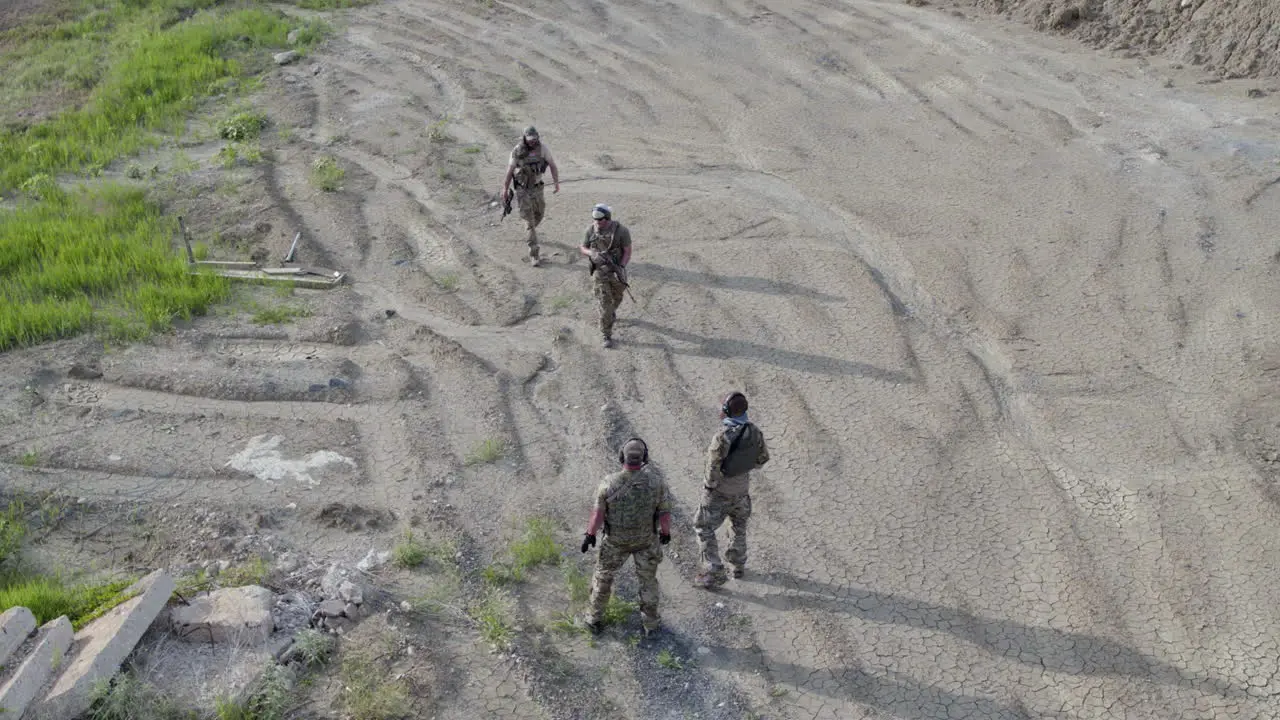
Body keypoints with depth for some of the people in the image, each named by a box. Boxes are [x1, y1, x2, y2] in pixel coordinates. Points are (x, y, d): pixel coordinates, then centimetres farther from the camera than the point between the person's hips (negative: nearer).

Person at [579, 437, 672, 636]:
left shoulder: (608, 483, -28)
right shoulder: (657, 484, -27)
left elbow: (598, 514, -18)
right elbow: (665, 515, -16)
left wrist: (589, 535, 1)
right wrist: (666, 532, 6)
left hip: (616, 540, 0)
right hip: (646, 539, 0)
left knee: (603, 575, 25)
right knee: (648, 578, 25)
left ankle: (594, 619, 39)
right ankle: (650, 623, 40)